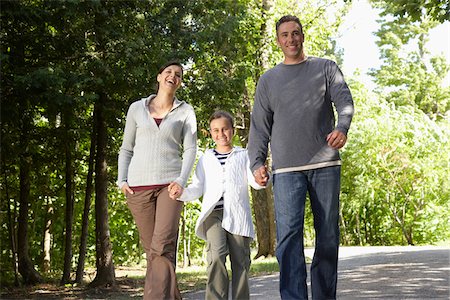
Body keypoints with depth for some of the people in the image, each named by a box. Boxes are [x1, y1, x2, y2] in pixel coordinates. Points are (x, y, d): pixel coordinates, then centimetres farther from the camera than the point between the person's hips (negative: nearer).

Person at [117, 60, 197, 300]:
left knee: (162, 248, -17)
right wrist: (122, 180, 2)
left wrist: (182, 180, -12)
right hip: (138, 187, 2)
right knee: (151, 249, 2)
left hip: (169, 184, -2)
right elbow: (126, 149, 15)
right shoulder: (137, 108, 14)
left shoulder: (185, 111, 11)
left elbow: (190, 148, 3)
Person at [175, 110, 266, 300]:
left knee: (240, 260, -3)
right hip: (213, 213, 0)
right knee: (216, 254, -20)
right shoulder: (206, 159, 20)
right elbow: (196, 189, 17)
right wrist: (180, 192, -4)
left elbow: (253, 181, 1)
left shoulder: (243, 155, 15)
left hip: (237, 215, 0)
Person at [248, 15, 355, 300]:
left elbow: (345, 101, -1)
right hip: (286, 169, 0)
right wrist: (257, 162, -2)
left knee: (328, 235, 3)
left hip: (326, 164, 0)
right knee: (288, 234, -14)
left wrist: (342, 127, -23)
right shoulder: (268, 80, 16)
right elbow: (260, 126, 12)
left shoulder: (326, 68, 13)